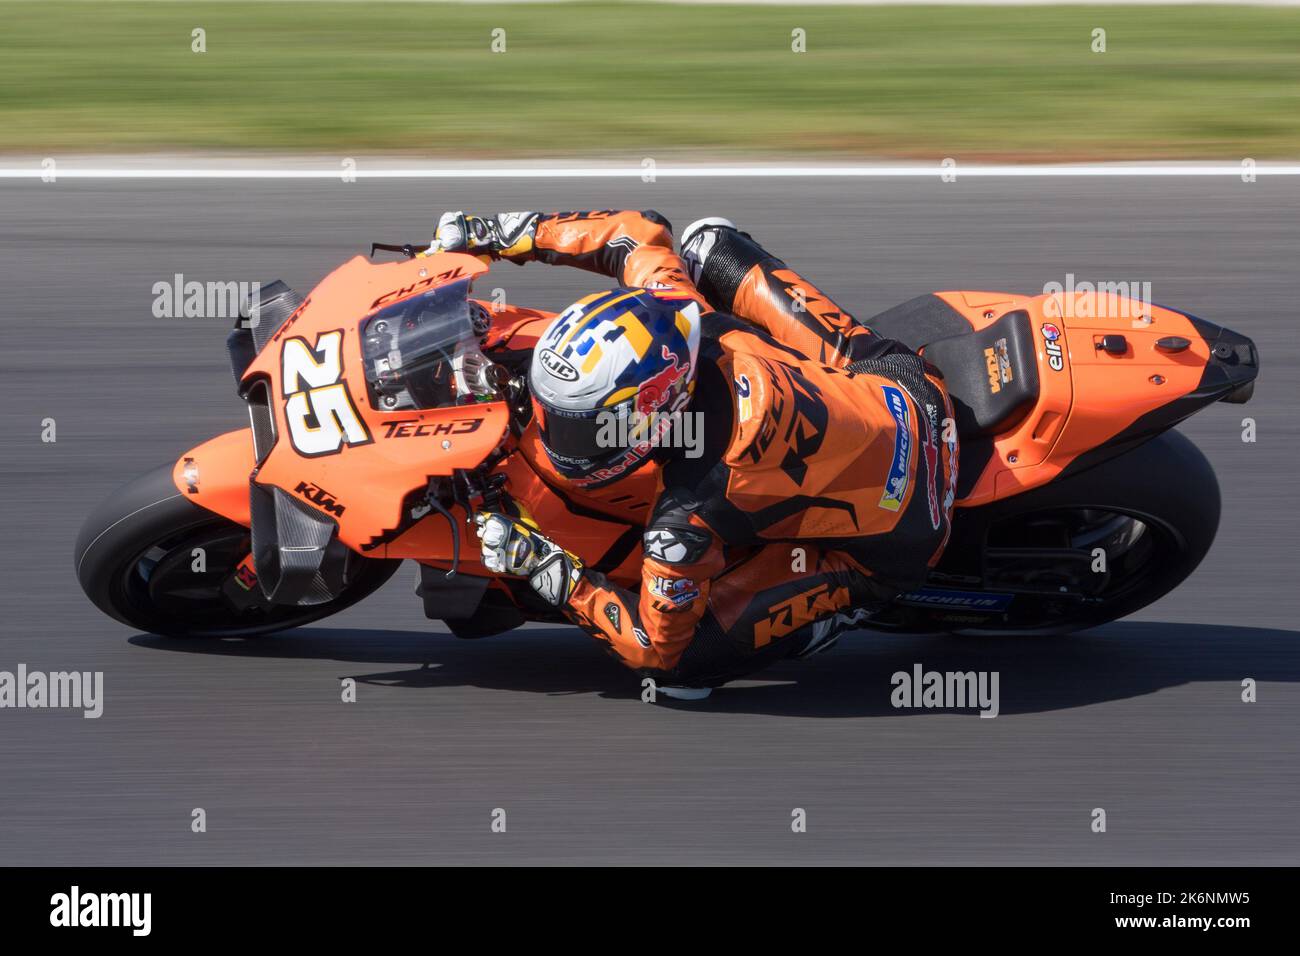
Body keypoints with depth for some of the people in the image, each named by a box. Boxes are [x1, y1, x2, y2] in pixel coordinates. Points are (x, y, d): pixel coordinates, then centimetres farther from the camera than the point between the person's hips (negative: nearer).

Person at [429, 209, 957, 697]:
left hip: (889, 547, -6)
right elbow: (641, 232, 0)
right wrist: (497, 233, 0)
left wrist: (544, 567, -18)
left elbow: (654, 648, -20)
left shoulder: (687, 522, -37)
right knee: (708, 241, 12)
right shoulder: (685, 320, -23)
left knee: (679, 664, -12)